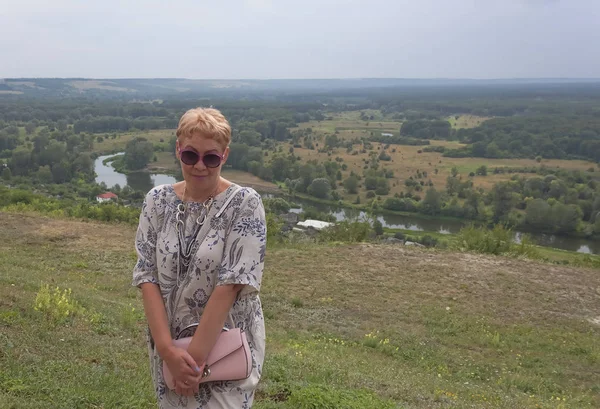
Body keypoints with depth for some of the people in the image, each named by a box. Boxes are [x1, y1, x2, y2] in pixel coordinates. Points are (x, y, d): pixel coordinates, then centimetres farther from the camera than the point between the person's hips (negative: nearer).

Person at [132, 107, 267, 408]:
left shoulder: (245, 204, -13)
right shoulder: (157, 201, -2)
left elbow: (231, 284, -18)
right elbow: (147, 276, -6)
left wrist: (196, 356, -19)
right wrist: (167, 349, -15)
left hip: (227, 345, -3)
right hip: (169, 344, 3)